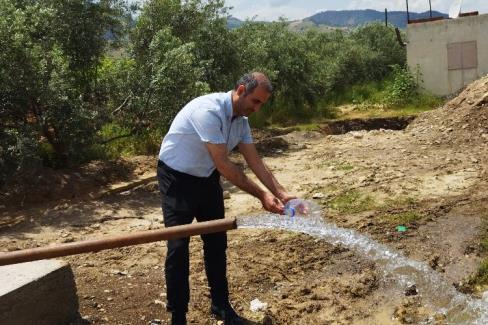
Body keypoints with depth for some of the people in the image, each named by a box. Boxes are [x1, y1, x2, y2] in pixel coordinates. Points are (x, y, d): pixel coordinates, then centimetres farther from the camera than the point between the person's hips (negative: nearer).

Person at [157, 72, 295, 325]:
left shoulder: (241, 120, -3)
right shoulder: (209, 111, -30)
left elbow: (255, 163, 1)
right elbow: (223, 165, -28)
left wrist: (281, 193, -9)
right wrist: (261, 195, -22)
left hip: (207, 178, 8)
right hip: (178, 179, -8)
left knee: (216, 243, 10)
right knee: (178, 248, -7)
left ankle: (220, 305, 25)